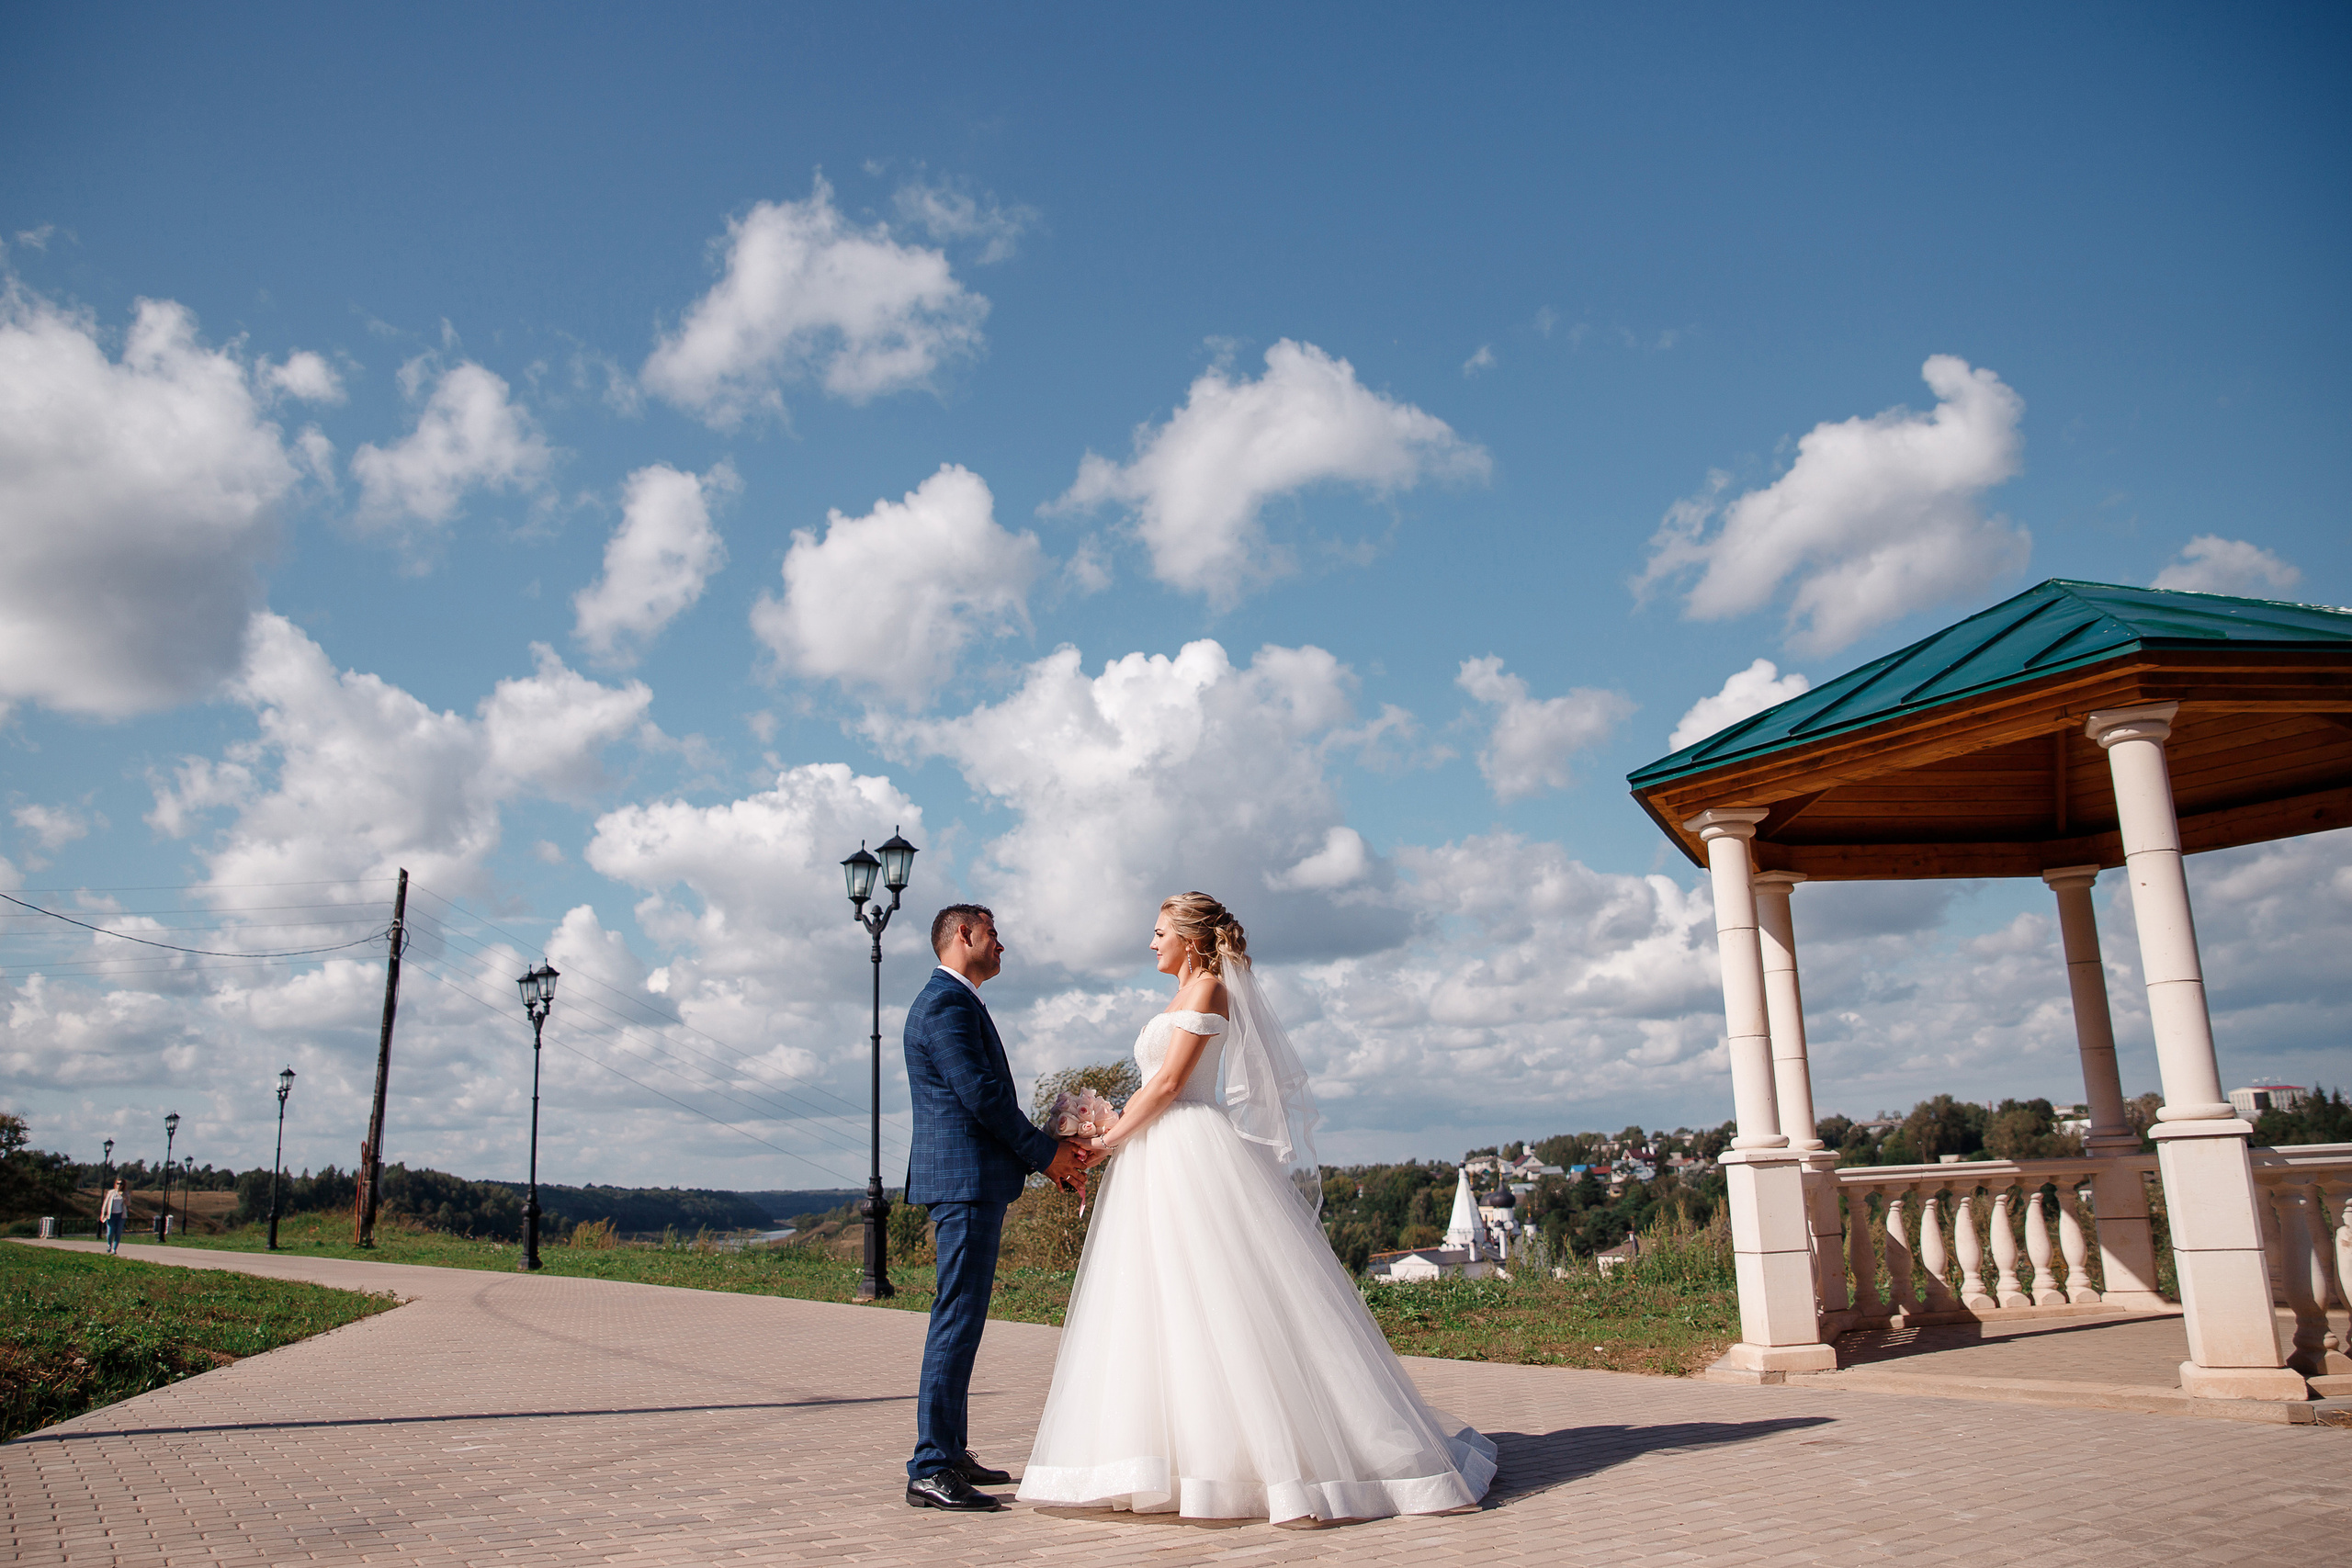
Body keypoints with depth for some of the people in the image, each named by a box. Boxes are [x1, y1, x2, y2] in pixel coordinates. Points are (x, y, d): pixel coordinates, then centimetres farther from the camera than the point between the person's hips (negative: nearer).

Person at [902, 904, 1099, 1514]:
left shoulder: (955, 1002, 22)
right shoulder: (947, 1003, -12)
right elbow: (982, 1096, -18)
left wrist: (1053, 1148, 12)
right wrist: (1047, 1153, -8)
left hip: (973, 1183, 11)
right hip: (967, 1180, -11)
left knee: (961, 1319, 14)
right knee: (958, 1317, -10)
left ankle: (950, 1453, 22)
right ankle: (930, 1469, -7)